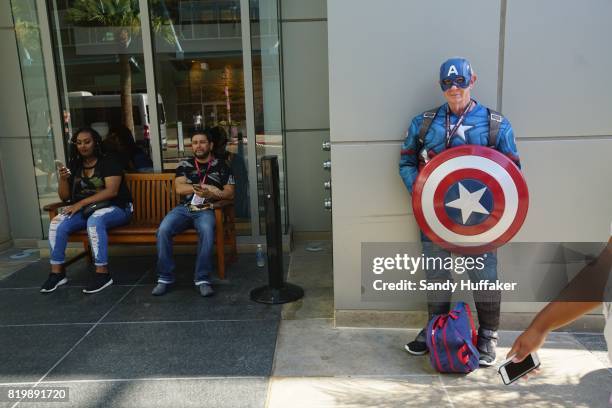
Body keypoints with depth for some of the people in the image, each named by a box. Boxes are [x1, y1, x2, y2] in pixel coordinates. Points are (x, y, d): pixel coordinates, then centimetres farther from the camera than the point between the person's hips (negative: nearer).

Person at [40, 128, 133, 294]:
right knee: (57, 223, -20)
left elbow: (111, 191, -18)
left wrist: (81, 203, -21)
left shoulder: (109, 163, -5)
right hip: (84, 210, 6)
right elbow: (64, 197, 12)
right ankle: (57, 272, -10)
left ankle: (103, 274, -33)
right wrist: (63, 179, -9)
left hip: (114, 208, -5)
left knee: (94, 221, -37)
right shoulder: (74, 165, 11)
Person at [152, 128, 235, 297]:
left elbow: (230, 194, 3)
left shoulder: (221, 166, 11)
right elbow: (179, 188, 2)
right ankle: (165, 277, -14)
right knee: (163, 230, -26)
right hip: (184, 208, 2)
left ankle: (202, 279, -26)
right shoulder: (184, 165, 17)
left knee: (206, 230, -36)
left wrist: (210, 194, -16)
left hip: (206, 209, -2)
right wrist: (204, 187, -10)